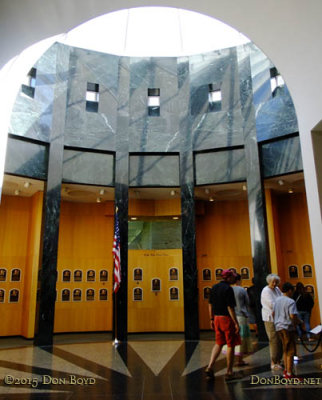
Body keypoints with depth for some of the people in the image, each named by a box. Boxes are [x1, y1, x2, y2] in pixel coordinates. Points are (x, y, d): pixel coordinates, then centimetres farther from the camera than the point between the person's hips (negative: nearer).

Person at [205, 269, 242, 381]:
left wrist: (211, 319, 18)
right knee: (230, 345, 5)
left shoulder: (214, 287, 9)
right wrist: (236, 323, -14)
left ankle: (210, 367, 8)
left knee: (219, 343, 17)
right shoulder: (228, 289, -15)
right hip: (227, 318, -7)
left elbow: (210, 305, 12)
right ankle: (229, 373, 14)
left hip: (217, 318, 7)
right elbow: (230, 307, -18)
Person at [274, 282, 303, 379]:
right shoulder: (290, 302, -15)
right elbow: (293, 316, -23)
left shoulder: (277, 300, 10)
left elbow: (274, 313, 15)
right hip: (288, 327, -8)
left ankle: (286, 370, 25)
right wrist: (300, 321, -6)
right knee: (290, 351, 0)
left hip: (279, 327, 8)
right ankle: (289, 373, 3)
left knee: (285, 349, 19)